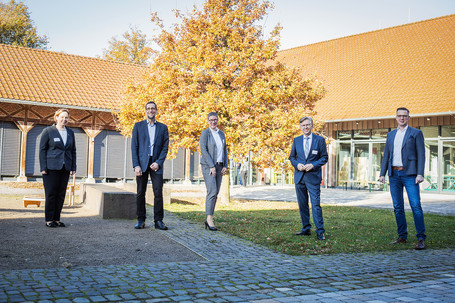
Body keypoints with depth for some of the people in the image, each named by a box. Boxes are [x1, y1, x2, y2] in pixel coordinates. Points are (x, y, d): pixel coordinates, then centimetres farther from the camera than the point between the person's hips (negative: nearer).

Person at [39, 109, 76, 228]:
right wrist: (43, 168, -9)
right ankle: (49, 220, 5)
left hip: (65, 168, 5)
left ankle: (57, 219, 13)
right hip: (51, 167, -4)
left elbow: (73, 151, 16)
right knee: (51, 193, -3)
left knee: (61, 194, 5)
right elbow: (42, 149, -2)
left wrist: (73, 168, 8)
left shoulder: (70, 133, 13)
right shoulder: (48, 131, 0)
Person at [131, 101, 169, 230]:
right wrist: (136, 165, -7)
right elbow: (134, 147, 3)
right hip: (142, 163, 0)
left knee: (158, 193, -6)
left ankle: (158, 221, -1)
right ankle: (141, 220, 12)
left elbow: (165, 147, 7)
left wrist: (158, 162, -7)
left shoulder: (163, 127, 11)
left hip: (156, 164, 0)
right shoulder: (138, 126, 9)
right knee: (140, 193, 3)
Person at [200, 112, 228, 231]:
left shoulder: (221, 134, 15)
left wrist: (225, 166, 5)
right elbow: (203, 150, -12)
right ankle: (209, 219, -14)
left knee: (215, 193, 4)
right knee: (212, 191, -16)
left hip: (219, 166, 6)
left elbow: (224, 150, 17)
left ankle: (208, 219, 9)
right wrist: (212, 166, -17)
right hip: (208, 166, -6)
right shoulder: (205, 133, -3)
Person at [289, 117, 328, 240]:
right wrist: (297, 164, -5)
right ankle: (306, 229, 19)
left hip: (313, 176, -4)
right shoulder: (296, 140, 11)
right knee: (302, 204, 9)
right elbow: (292, 157, 16)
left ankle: (320, 231, -2)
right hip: (299, 177, 4)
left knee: (316, 204, -8)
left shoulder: (319, 140, 1)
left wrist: (313, 165, -13)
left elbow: (324, 157, 2)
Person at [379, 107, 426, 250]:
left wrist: (420, 174, -12)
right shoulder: (390, 134, 17)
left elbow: (421, 155, -2)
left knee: (415, 206, -10)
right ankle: (402, 237, 15)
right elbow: (386, 155, 17)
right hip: (394, 174, 5)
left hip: (409, 174, -5)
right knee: (397, 207, 7)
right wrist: (382, 173, 9)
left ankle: (421, 238, -6)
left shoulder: (416, 133, 3)